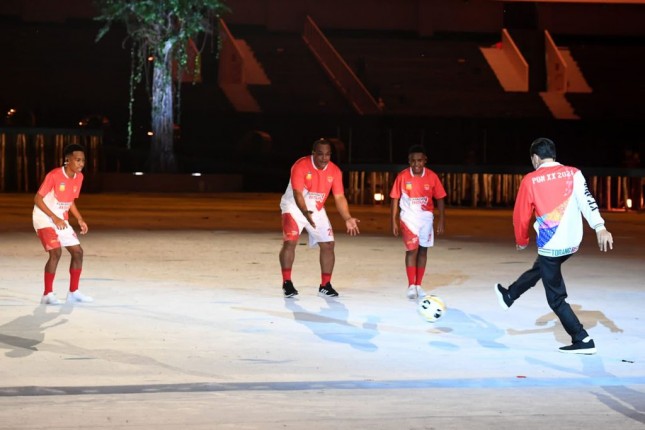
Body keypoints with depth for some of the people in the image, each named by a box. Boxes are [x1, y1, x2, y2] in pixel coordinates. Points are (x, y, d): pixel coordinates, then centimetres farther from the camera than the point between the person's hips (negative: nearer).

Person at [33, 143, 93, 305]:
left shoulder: (79, 177, 0)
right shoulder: (54, 176, -22)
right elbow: (37, 199, -19)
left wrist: (80, 220, 2)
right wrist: (54, 218, -24)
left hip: (61, 221, 8)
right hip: (44, 219, -8)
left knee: (77, 252, 4)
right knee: (56, 252, -22)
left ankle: (73, 292, 15)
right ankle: (47, 294, -15)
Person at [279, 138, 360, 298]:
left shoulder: (335, 171, -10)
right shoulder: (300, 166, -24)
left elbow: (339, 197, -6)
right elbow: (297, 193, -31)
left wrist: (348, 219, -18)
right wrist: (306, 213, -47)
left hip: (317, 210, 5)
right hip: (295, 207, -5)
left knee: (328, 244, 0)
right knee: (290, 242, -20)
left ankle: (325, 285, 11)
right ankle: (287, 283, -11)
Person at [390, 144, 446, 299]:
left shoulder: (432, 176, -6)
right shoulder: (402, 176, -10)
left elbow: (439, 199, 2)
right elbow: (395, 199, -3)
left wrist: (441, 221, -2)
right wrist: (394, 221, -6)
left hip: (426, 217, 3)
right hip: (409, 217, -3)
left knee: (423, 250, 7)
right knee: (412, 249, -13)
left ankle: (418, 285, 15)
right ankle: (411, 286, -11)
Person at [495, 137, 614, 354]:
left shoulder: (530, 180, -4)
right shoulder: (573, 173, 2)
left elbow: (521, 216, 3)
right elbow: (586, 200, -14)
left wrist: (521, 241, 20)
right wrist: (600, 227, -25)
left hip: (550, 245, -5)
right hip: (573, 242, 5)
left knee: (556, 298, 6)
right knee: (539, 270, 31)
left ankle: (583, 341, 1)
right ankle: (509, 296, 52)